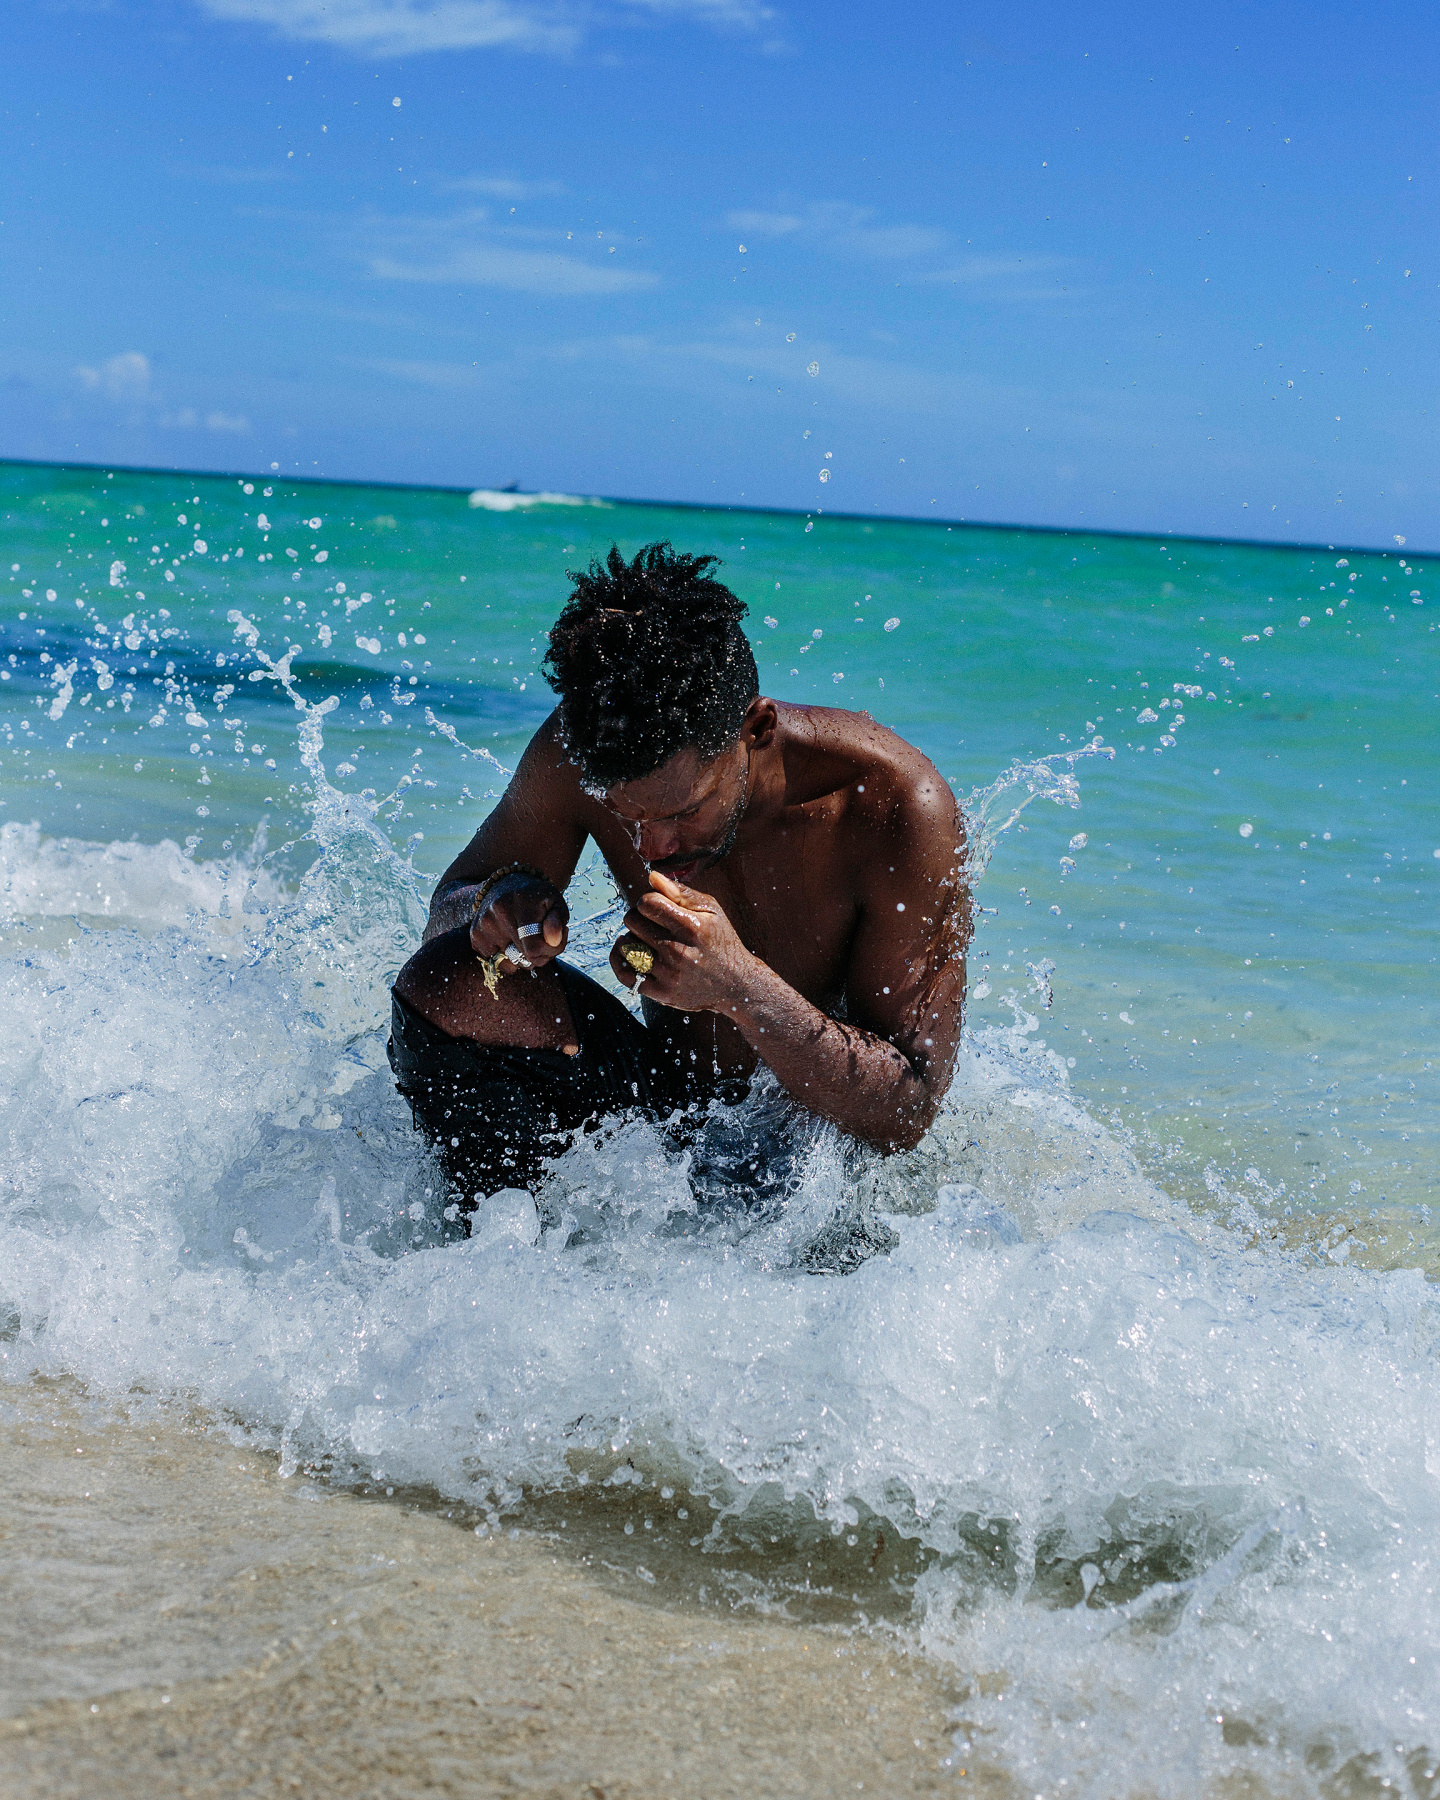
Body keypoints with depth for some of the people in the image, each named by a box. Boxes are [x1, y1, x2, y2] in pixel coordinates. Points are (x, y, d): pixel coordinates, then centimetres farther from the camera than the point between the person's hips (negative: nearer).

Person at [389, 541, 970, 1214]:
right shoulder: (575, 756, -18)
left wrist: (739, 986, -41)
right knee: (445, 985, -19)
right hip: (674, 1103, 4)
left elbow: (907, 1115, -27)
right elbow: (450, 906, 0)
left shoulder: (902, 811, -29)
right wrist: (500, 901, -25)